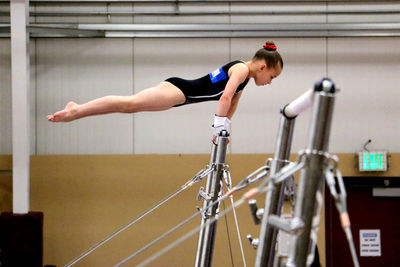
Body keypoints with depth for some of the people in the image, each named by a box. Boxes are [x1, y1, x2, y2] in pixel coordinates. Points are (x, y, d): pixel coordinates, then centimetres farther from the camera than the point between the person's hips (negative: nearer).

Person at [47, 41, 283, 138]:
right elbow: (226, 97, -23)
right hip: (179, 89, -9)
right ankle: (75, 111, -18)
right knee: (130, 103, -15)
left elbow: (231, 105, 26)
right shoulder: (242, 69, -11)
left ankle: (77, 111, 9)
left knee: (130, 106, 7)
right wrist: (219, 129, -23)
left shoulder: (243, 80, 19)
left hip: (181, 94, 9)